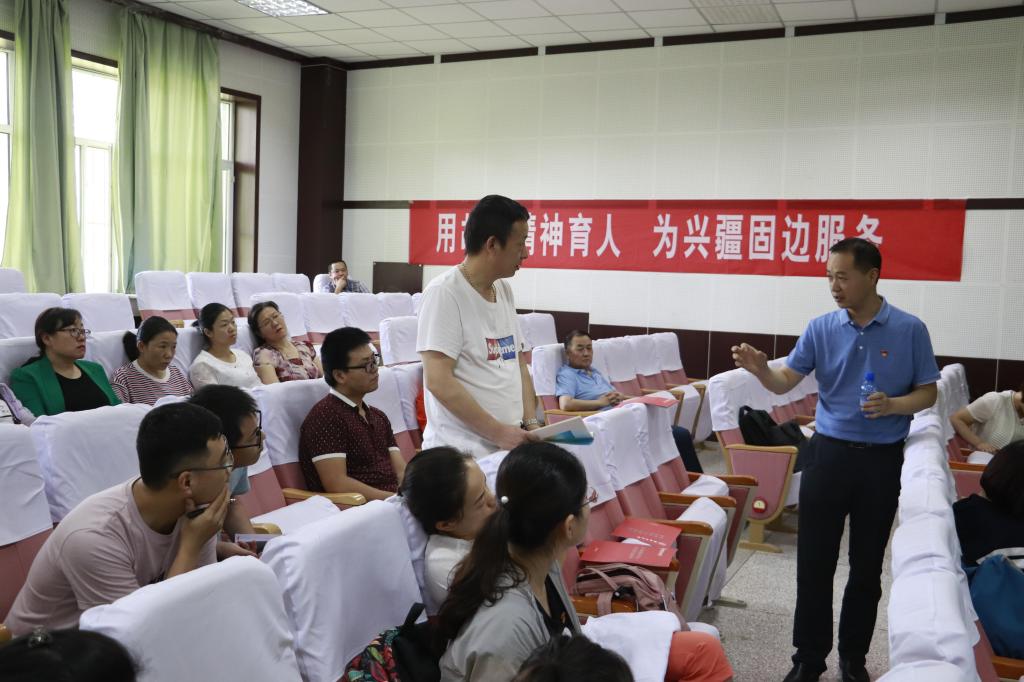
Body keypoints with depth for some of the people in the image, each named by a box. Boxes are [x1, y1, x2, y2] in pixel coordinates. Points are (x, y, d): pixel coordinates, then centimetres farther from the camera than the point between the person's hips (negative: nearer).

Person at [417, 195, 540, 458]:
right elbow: (439, 382, -18)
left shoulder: (504, 290, 10)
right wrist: (499, 432, -17)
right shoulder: (445, 292, -13)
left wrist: (531, 423, 2)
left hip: (509, 444, 7)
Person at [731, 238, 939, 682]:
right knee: (814, 563, 5)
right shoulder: (821, 328, -1)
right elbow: (784, 383, -4)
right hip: (828, 452, 1)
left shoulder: (909, 330, -5)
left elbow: (928, 394, 0)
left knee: (867, 566, 11)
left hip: (882, 459, -1)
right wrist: (760, 369, -26)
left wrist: (892, 405, -20)